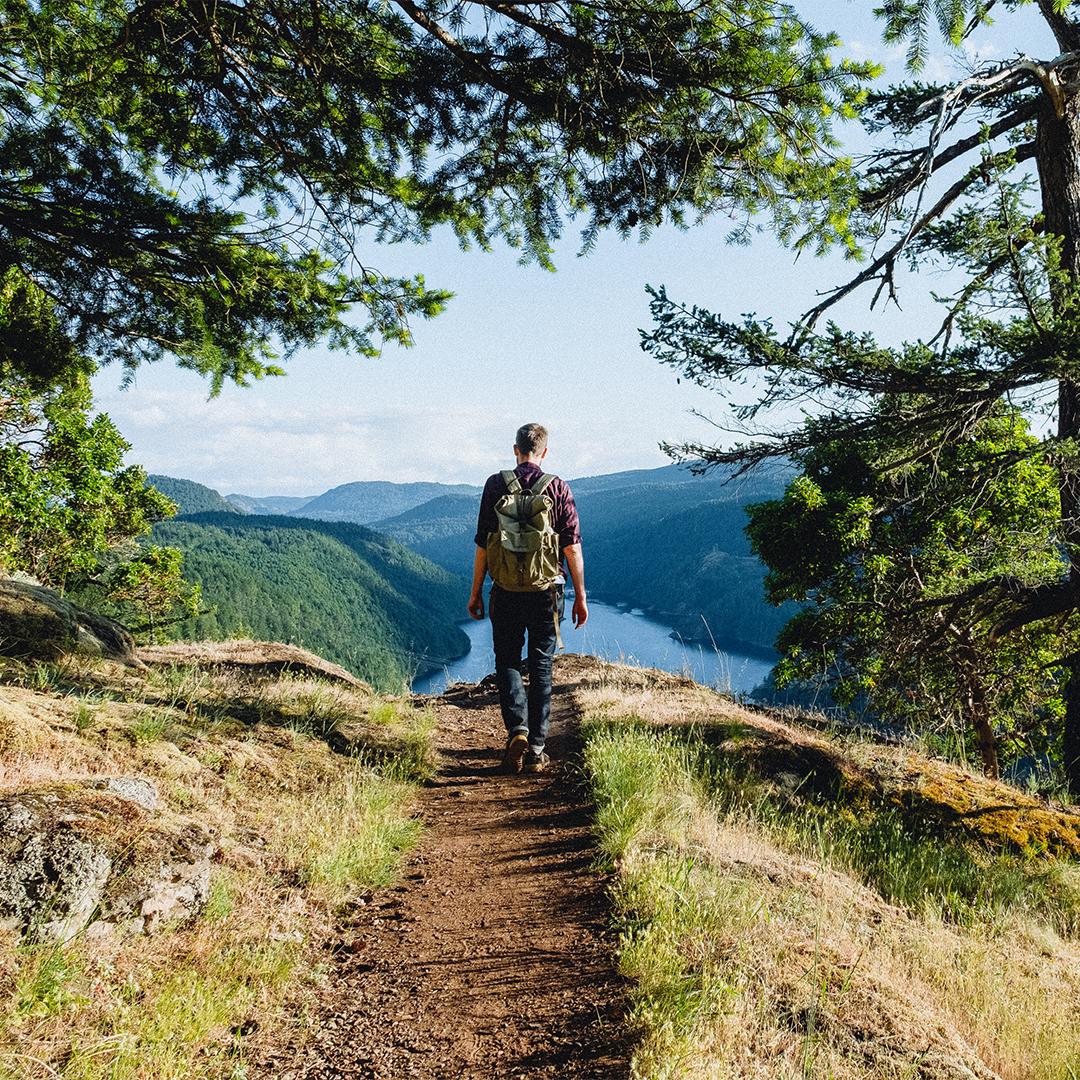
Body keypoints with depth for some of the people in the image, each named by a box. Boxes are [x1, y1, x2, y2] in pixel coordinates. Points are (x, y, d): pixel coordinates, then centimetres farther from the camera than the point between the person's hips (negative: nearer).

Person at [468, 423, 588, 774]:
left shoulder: (496, 485, -2)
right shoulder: (557, 488, -3)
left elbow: (482, 545, 0)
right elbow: (572, 547, -4)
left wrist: (476, 591, 8)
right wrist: (580, 595, 4)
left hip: (505, 593, 0)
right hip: (545, 593, 0)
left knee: (507, 663, 14)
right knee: (541, 669, 9)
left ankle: (517, 730, -6)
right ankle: (536, 750, 10)